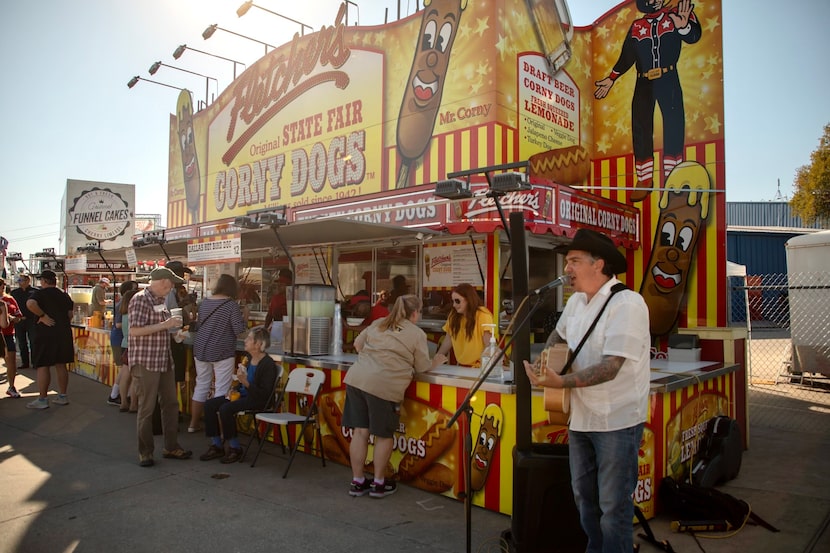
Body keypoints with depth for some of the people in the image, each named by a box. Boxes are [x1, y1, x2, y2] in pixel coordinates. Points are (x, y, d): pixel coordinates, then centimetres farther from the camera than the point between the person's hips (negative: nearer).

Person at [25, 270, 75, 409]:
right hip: (63, 333, 6)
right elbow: (70, 314, 14)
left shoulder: (40, 293, -7)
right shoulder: (64, 295, 12)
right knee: (61, 365, 11)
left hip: (45, 334, -6)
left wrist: (43, 316, -19)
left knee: (43, 366, 0)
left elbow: (30, 303, -29)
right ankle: (62, 396, 16)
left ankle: (42, 400, 3)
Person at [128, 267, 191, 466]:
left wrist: (173, 326, 10)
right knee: (147, 407, 1)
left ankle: (171, 446, 24)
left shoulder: (161, 300, 13)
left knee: (170, 403, 12)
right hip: (146, 361, -9)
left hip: (164, 360, 9)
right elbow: (134, 330, -23)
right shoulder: (140, 300, -13)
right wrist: (164, 325, -22)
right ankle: (145, 452, 15)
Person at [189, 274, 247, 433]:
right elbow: (239, 330, -14)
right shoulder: (231, 305, -11)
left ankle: (194, 424, 25)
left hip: (201, 350, 6)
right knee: (221, 390, 0)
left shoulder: (205, 302, 7)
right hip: (222, 352, -6)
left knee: (201, 386, 16)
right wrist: (243, 317, 3)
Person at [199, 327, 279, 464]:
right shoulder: (250, 359, 8)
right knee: (209, 404, -4)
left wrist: (245, 382, -28)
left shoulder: (268, 364, -18)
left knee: (225, 409, -27)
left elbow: (264, 394, -21)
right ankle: (216, 446, 4)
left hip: (258, 401, -9)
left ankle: (235, 448, -9)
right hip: (243, 395, 9)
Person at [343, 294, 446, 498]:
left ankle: (357, 482, 23)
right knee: (384, 435, 12)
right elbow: (423, 368, 10)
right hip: (384, 386, -5)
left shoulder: (378, 324, 20)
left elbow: (357, 344, 26)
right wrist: (436, 362, 29)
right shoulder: (417, 334, 6)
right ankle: (379, 484, 22)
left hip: (356, 378, 5)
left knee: (360, 432, 12)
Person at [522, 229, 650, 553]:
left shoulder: (627, 304, -19)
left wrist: (561, 382, -33)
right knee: (584, 496, 19)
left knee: (613, 506, 4)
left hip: (617, 421, -7)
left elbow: (610, 367, -26)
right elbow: (558, 334, 24)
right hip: (581, 417, 8)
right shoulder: (576, 301, 5)